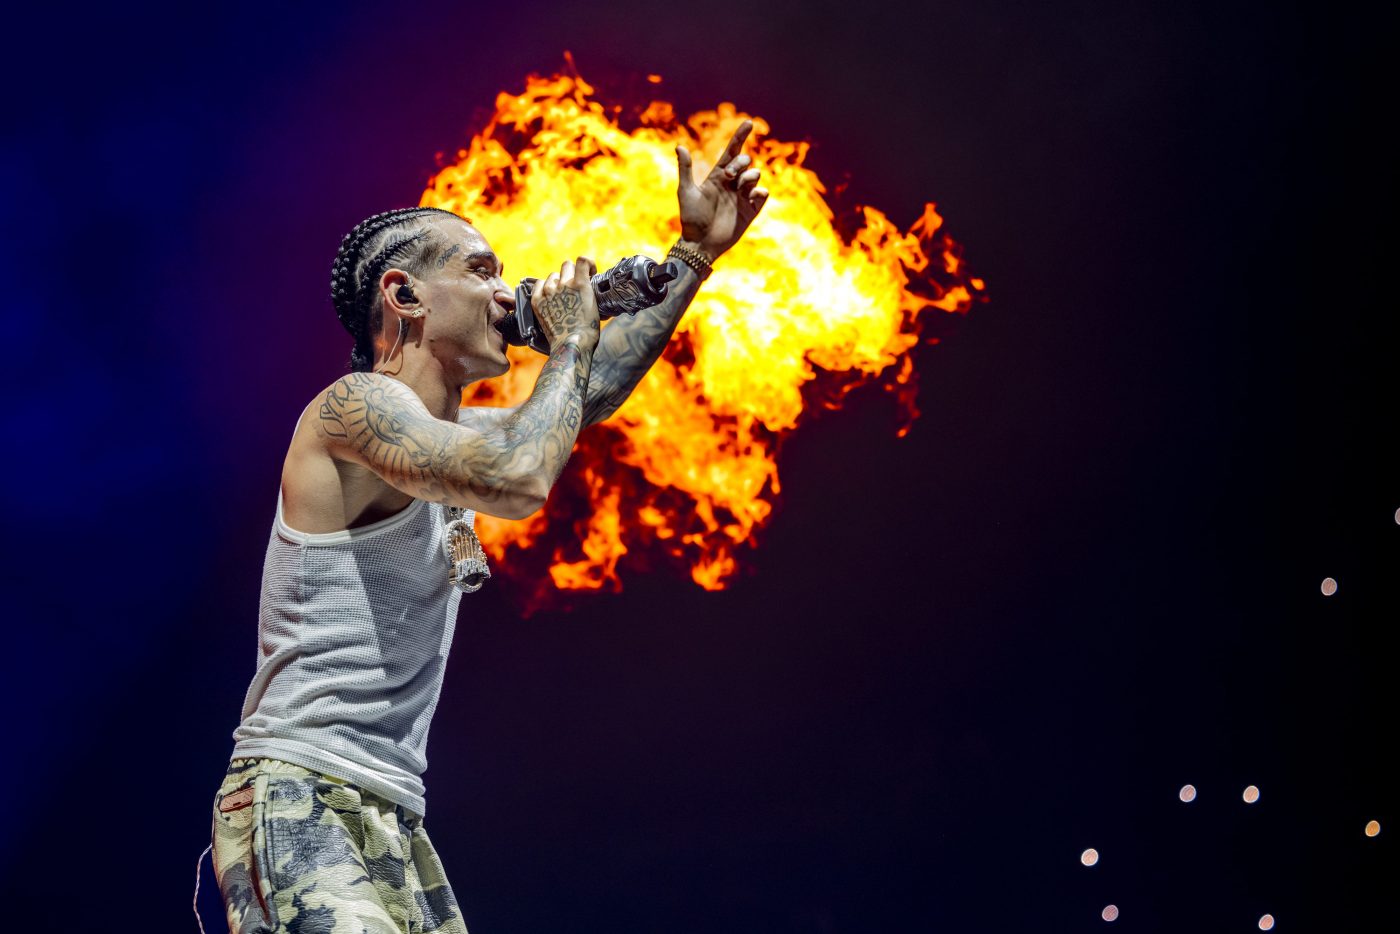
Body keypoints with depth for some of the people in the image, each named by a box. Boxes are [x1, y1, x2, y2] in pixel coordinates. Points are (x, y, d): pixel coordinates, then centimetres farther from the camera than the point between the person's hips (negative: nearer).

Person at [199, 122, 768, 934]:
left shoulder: (448, 433, 18)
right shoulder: (358, 404, -10)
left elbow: (586, 394, 31)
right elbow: (520, 480, -26)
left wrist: (694, 255, 29)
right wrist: (572, 339, -8)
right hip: (301, 801, -9)